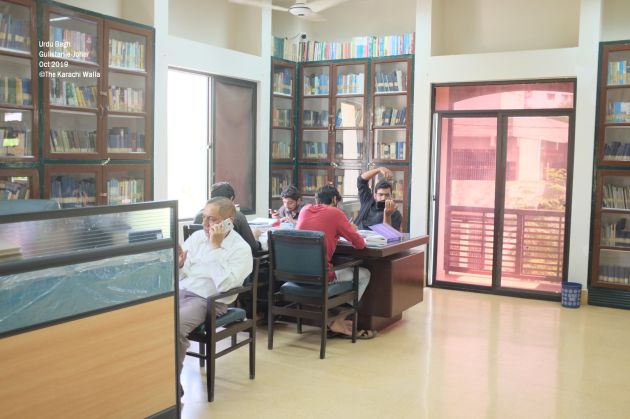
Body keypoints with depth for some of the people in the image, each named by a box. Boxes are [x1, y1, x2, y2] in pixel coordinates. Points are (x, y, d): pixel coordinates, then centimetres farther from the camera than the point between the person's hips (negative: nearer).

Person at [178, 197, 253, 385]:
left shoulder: (241, 249, -5)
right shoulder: (197, 237, 13)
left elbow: (224, 286, -19)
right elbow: (178, 276, 12)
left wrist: (215, 247, -17)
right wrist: (179, 265, -12)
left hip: (207, 301, -6)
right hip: (180, 291, 6)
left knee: (175, 325, -32)